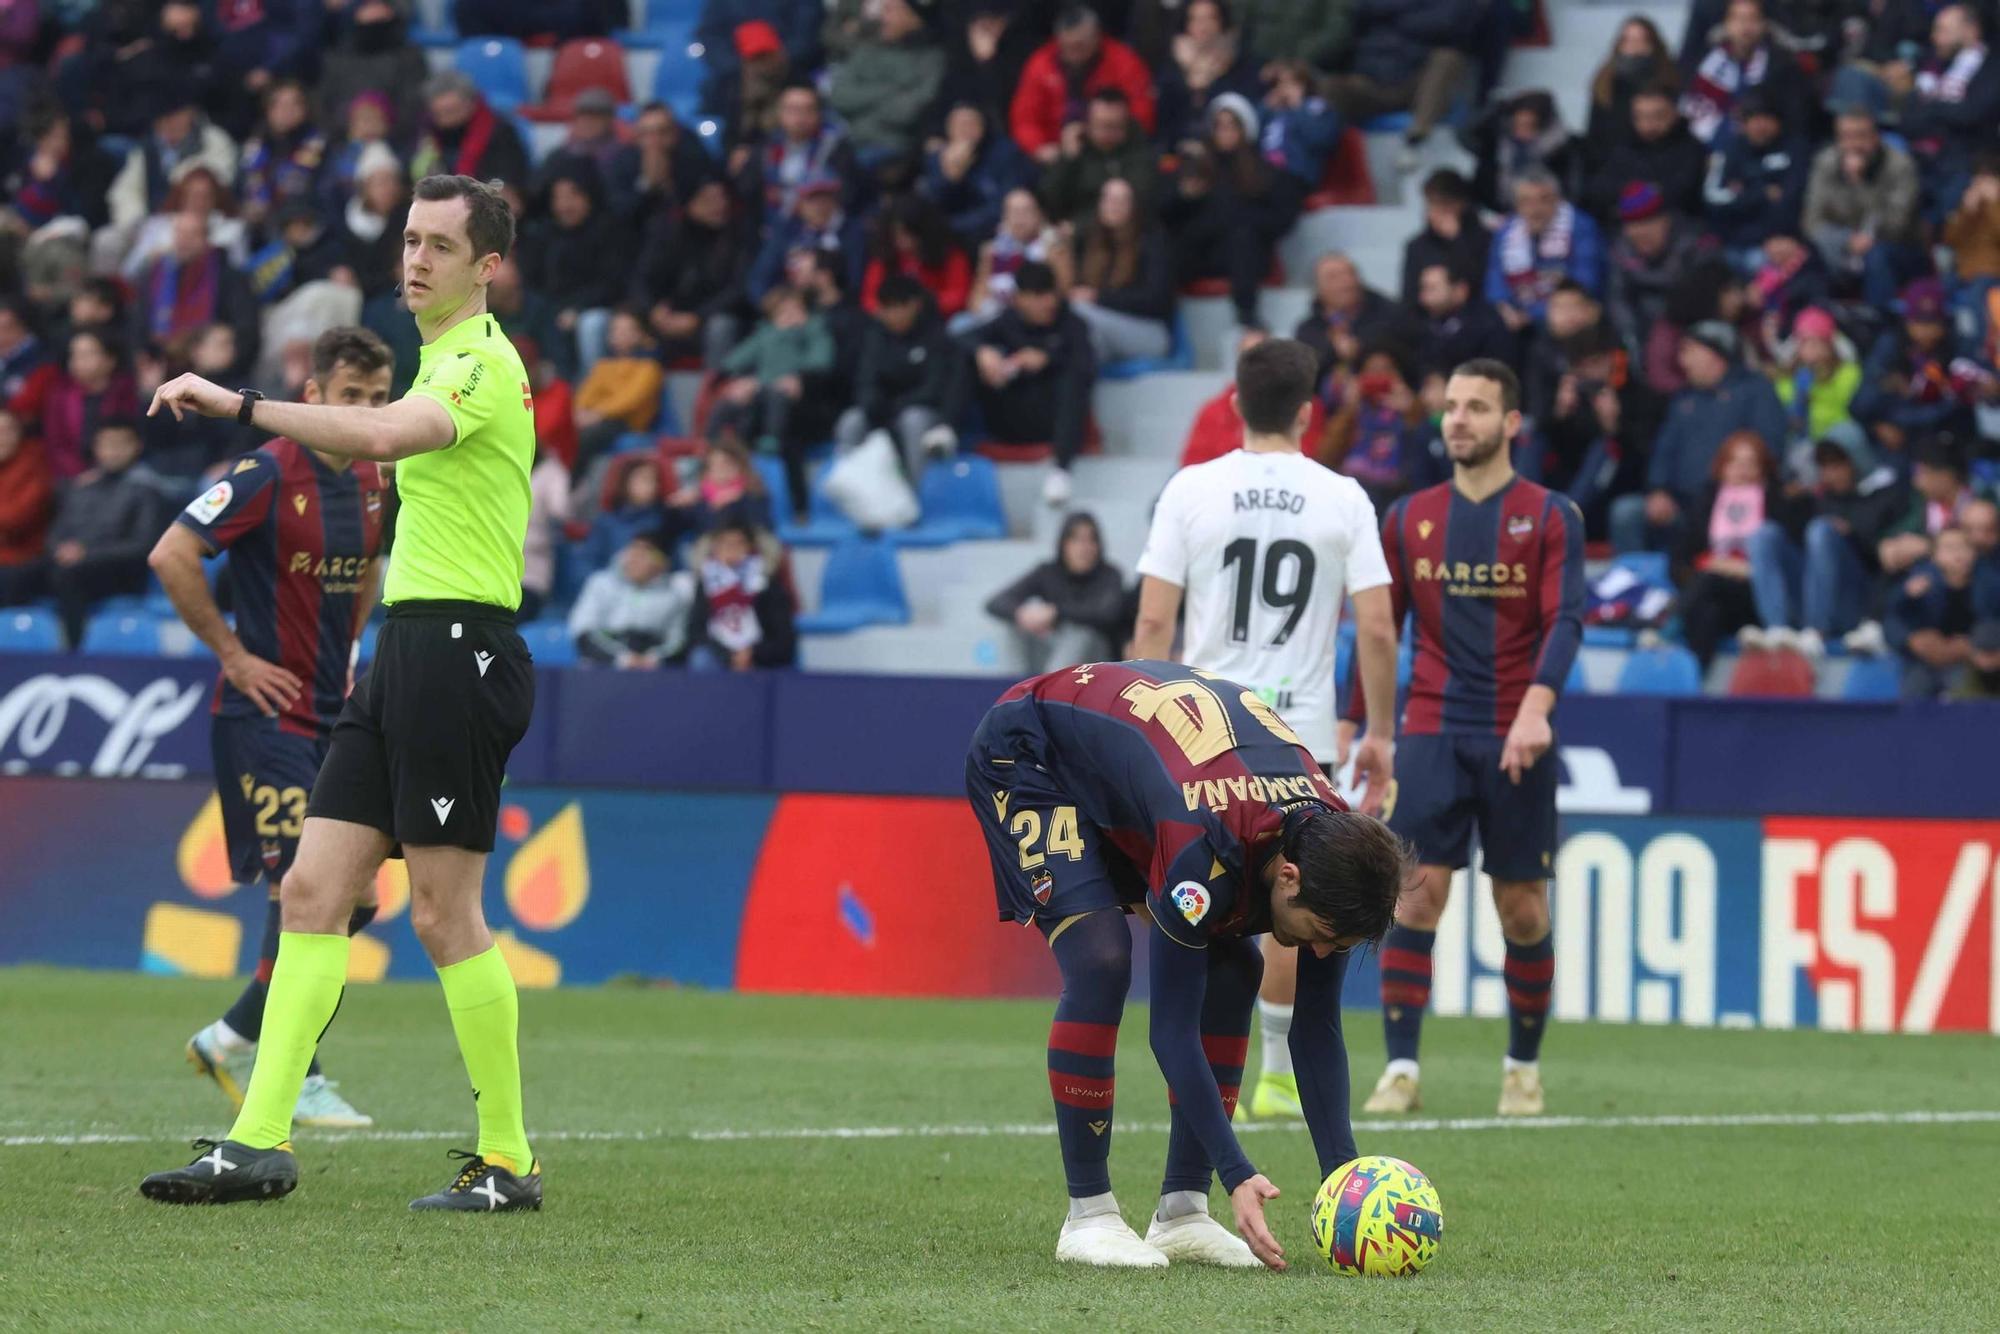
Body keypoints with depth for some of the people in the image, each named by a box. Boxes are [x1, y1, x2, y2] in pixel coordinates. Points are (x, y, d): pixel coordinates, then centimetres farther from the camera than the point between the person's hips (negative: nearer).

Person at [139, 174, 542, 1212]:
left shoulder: (483, 363, -12)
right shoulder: (445, 362, 19)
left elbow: (385, 435, -32)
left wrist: (238, 404, -32)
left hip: (457, 649, -10)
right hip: (405, 649, 10)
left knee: (445, 915, -7)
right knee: (312, 891, 2)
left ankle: (507, 1161, 2)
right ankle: (259, 1144, -2)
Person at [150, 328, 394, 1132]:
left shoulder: (372, 484, 9)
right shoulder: (268, 475, -15)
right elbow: (170, 557, -21)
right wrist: (233, 655, -17)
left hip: (331, 716, 8)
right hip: (266, 711, -8)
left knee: (356, 894, 6)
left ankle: (236, 1038, 20)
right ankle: (299, 1080, -3)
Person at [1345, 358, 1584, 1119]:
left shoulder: (1550, 517, 1)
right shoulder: (1410, 519, 10)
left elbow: (1564, 621, -10)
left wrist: (1536, 707, -25)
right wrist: (1348, 727, 9)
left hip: (1514, 742, -2)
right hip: (1431, 734, 2)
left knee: (1522, 908, 3)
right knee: (1416, 892, -9)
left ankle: (1524, 1068, 17)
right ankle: (1400, 1070, -8)